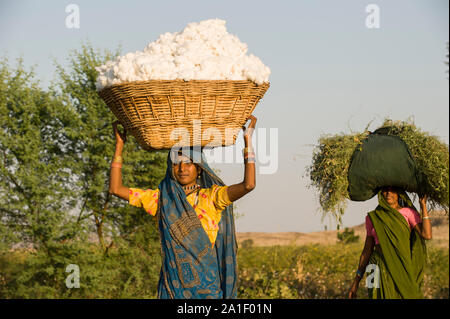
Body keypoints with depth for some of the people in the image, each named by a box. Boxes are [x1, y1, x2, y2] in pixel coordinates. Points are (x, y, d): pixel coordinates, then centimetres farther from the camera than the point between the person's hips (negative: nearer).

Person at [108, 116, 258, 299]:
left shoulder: (212, 196, 3)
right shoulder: (161, 199, 9)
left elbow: (248, 185, -12)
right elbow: (115, 189, 6)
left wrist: (248, 140, -11)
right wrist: (119, 145, 6)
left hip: (209, 287, -1)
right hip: (174, 288, 1)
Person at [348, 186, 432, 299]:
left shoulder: (408, 212, 5)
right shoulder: (373, 217, 11)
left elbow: (427, 235, -10)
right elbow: (367, 250, 15)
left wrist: (423, 205, -3)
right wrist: (356, 281, 13)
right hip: (380, 271, 1)